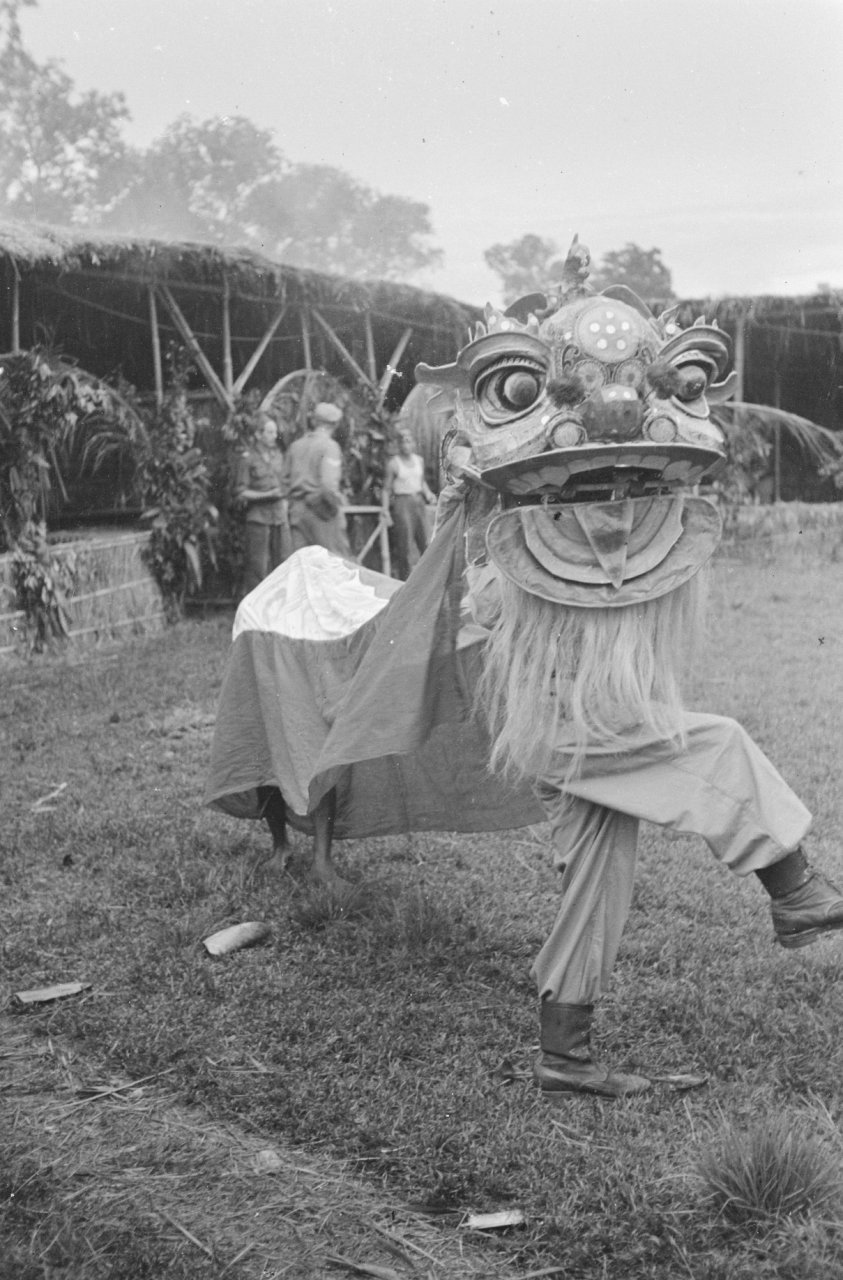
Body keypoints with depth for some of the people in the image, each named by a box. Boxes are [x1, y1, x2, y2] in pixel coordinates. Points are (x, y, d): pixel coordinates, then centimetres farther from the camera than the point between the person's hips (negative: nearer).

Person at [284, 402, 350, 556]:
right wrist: (336, 506, -7)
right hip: (321, 509, -6)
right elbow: (328, 484, -20)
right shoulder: (329, 446, -9)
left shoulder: (295, 446, 10)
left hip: (297, 510, 6)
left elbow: (288, 480, 10)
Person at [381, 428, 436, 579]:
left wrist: (428, 493, 6)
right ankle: (405, 581, -2)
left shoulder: (419, 460, 11)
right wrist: (386, 512, -9)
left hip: (418, 501, 5)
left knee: (424, 542, 3)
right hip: (401, 503, -5)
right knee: (404, 544, -7)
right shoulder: (393, 463, -5)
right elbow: (386, 489, -2)